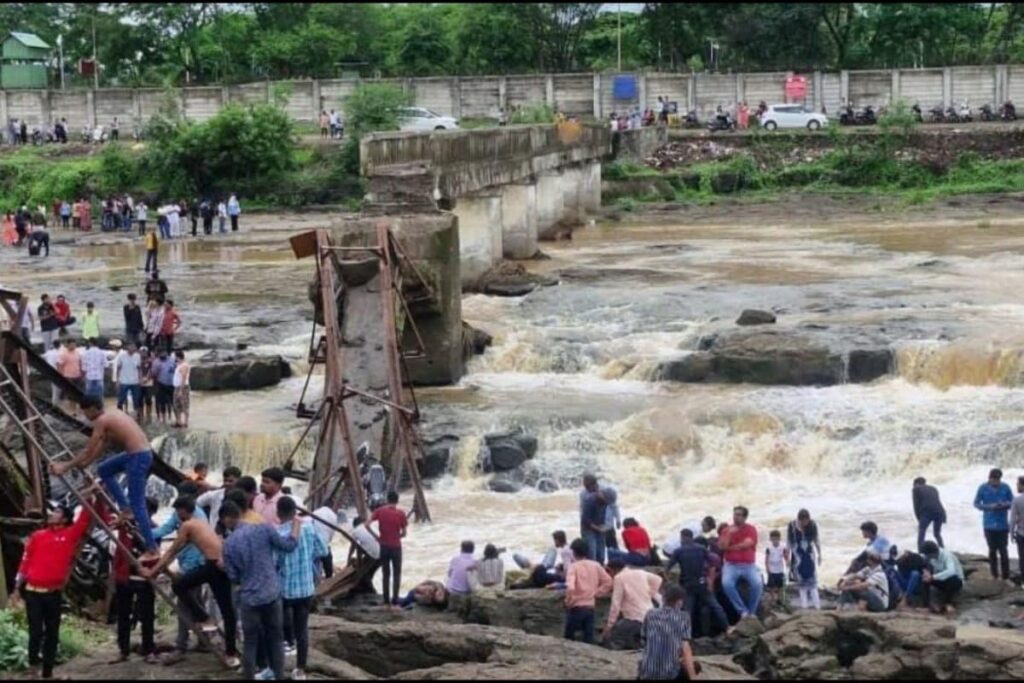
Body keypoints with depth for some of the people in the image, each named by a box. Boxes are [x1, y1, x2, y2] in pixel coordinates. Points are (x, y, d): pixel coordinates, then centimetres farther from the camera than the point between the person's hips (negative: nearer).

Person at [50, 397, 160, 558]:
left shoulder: (102, 421, -9)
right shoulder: (111, 415, 19)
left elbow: (88, 451, -8)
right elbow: (103, 444, 28)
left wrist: (66, 467, -2)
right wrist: (86, 463, 31)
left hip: (138, 457, -10)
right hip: (141, 453, 10)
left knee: (137, 505, -5)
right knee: (104, 470, 26)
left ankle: (152, 549, -5)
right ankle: (125, 509, 21)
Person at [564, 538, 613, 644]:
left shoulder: (574, 566, -12)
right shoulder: (595, 566, 4)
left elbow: (570, 587, -25)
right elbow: (608, 582, 6)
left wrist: (569, 601, -11)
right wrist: (596, 593, 9)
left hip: (576, 607, -5)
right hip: (590, 607, 5)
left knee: (569, 637, 8)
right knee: (589, 638, 7)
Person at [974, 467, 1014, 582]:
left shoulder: (1005, 487, -5)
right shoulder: (983, 488, -5)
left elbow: (1012, 502, 4)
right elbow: (976, 503, 0)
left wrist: (1005, 504, -19)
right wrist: (989, 507, -17)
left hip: (1003, 524, -1)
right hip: (989, 524, 1)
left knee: (1003, 550, -2)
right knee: (992, 550, 11)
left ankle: (1006, 577, 4)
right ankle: (994, 575, 22)